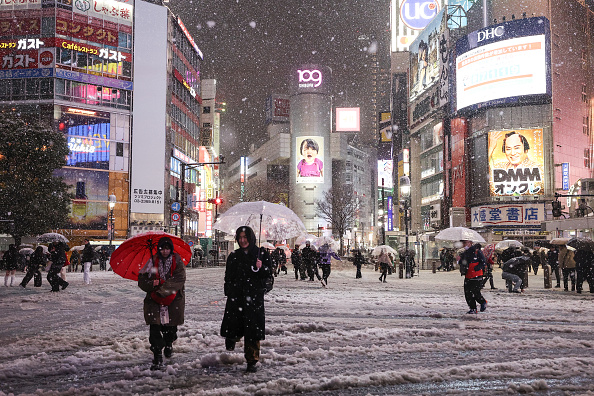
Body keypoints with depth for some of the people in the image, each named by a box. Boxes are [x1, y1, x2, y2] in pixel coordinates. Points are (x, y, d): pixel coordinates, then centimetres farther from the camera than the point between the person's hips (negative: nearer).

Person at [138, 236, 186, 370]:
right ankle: (157, 358, -4)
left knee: (171, 327, 9)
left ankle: (169, 344, 43)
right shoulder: (153, 261, 2)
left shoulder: (177, 261, -1)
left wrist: (163, 288, -20)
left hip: (173, 300, 0)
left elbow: (179, 279, -12)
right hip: (155, 299, 0)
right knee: (154, 328, -10)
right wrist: (152, 283, -19)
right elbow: (141, 279, 2)